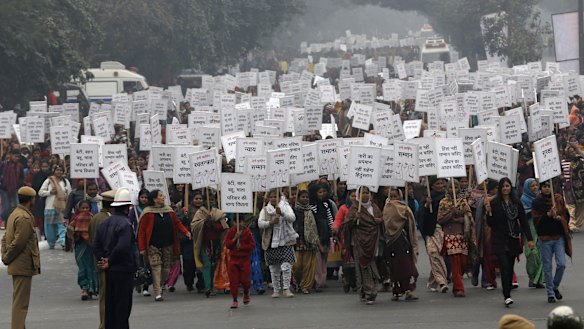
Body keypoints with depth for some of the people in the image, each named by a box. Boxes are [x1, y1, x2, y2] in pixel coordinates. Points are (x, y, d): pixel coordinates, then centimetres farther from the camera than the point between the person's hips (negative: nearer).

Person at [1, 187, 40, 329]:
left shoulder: (14, 214, 14)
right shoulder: (25, 217, -18)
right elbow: (19, 242, -22)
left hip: (17, 265, 10)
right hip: (24, 266, -10)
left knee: (19, 300, 18)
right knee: (21, 303, -7)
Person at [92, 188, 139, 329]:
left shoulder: (104, 223, 10)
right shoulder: (125, 224, -16)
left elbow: (96, 246, 10)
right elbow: (122, 247, -24)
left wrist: (103, 260, 2)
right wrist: (109, 262, -12)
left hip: (109, 271, 8)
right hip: (123, 270, -8)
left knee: (109, 305, 12)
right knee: (123, 305, -2)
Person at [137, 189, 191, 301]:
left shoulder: (168, 210, 8)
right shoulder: (148, 213, -7)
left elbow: (177, 223, 14)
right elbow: (141, 231, -6)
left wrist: (185, 232, -5)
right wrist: (142, 248, -11)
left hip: (168, 245, 5)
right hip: (153, 246, -5)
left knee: (166, 269, 7)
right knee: (156, 268, -11)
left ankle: (159, 286, 31)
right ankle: (157, 293, -10)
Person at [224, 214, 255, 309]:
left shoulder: (247, 232, -4)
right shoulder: (230, 231, 1)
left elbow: (252, 245, -6)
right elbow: (227, 244, -2)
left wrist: (242, 247, -15)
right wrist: (234, 239, -16)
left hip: (245, 259, -1)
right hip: (233, 259, 1)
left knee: (244, 279, 1)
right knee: (233, 280, -2)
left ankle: (246, 294, 32)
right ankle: (235, 300, 6)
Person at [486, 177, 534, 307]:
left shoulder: (517, 203, 5)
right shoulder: (494, 203, -3)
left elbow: (524, 221, 6)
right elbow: (490, 224, -1)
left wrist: (529, 239, 2)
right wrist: (489, 212, -19)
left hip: (513, 240, 3)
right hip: (499, 240, -3)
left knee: (510, 268, 7)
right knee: (504, 267, -14)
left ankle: (507, 293, 17)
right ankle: (507, 296, -19)